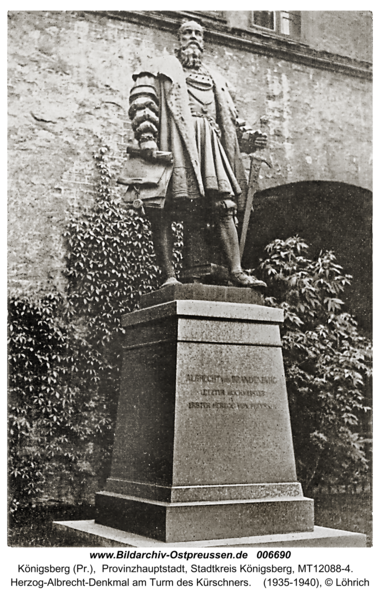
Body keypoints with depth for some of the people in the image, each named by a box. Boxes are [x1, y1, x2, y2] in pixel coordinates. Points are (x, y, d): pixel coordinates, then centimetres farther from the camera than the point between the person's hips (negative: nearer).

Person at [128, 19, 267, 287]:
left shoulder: (215, 79, 31)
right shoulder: (164, 68, 14)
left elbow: (230, 118, 33)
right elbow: (141, 100, -1)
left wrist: (249, 135, 14)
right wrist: (146, 137, -15)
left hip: (211, 143, 4)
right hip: (176, 140, -4)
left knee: (224, 206, -9)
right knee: (164, 211, -12)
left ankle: (236, 272, -13)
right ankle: (169, 275, -12)